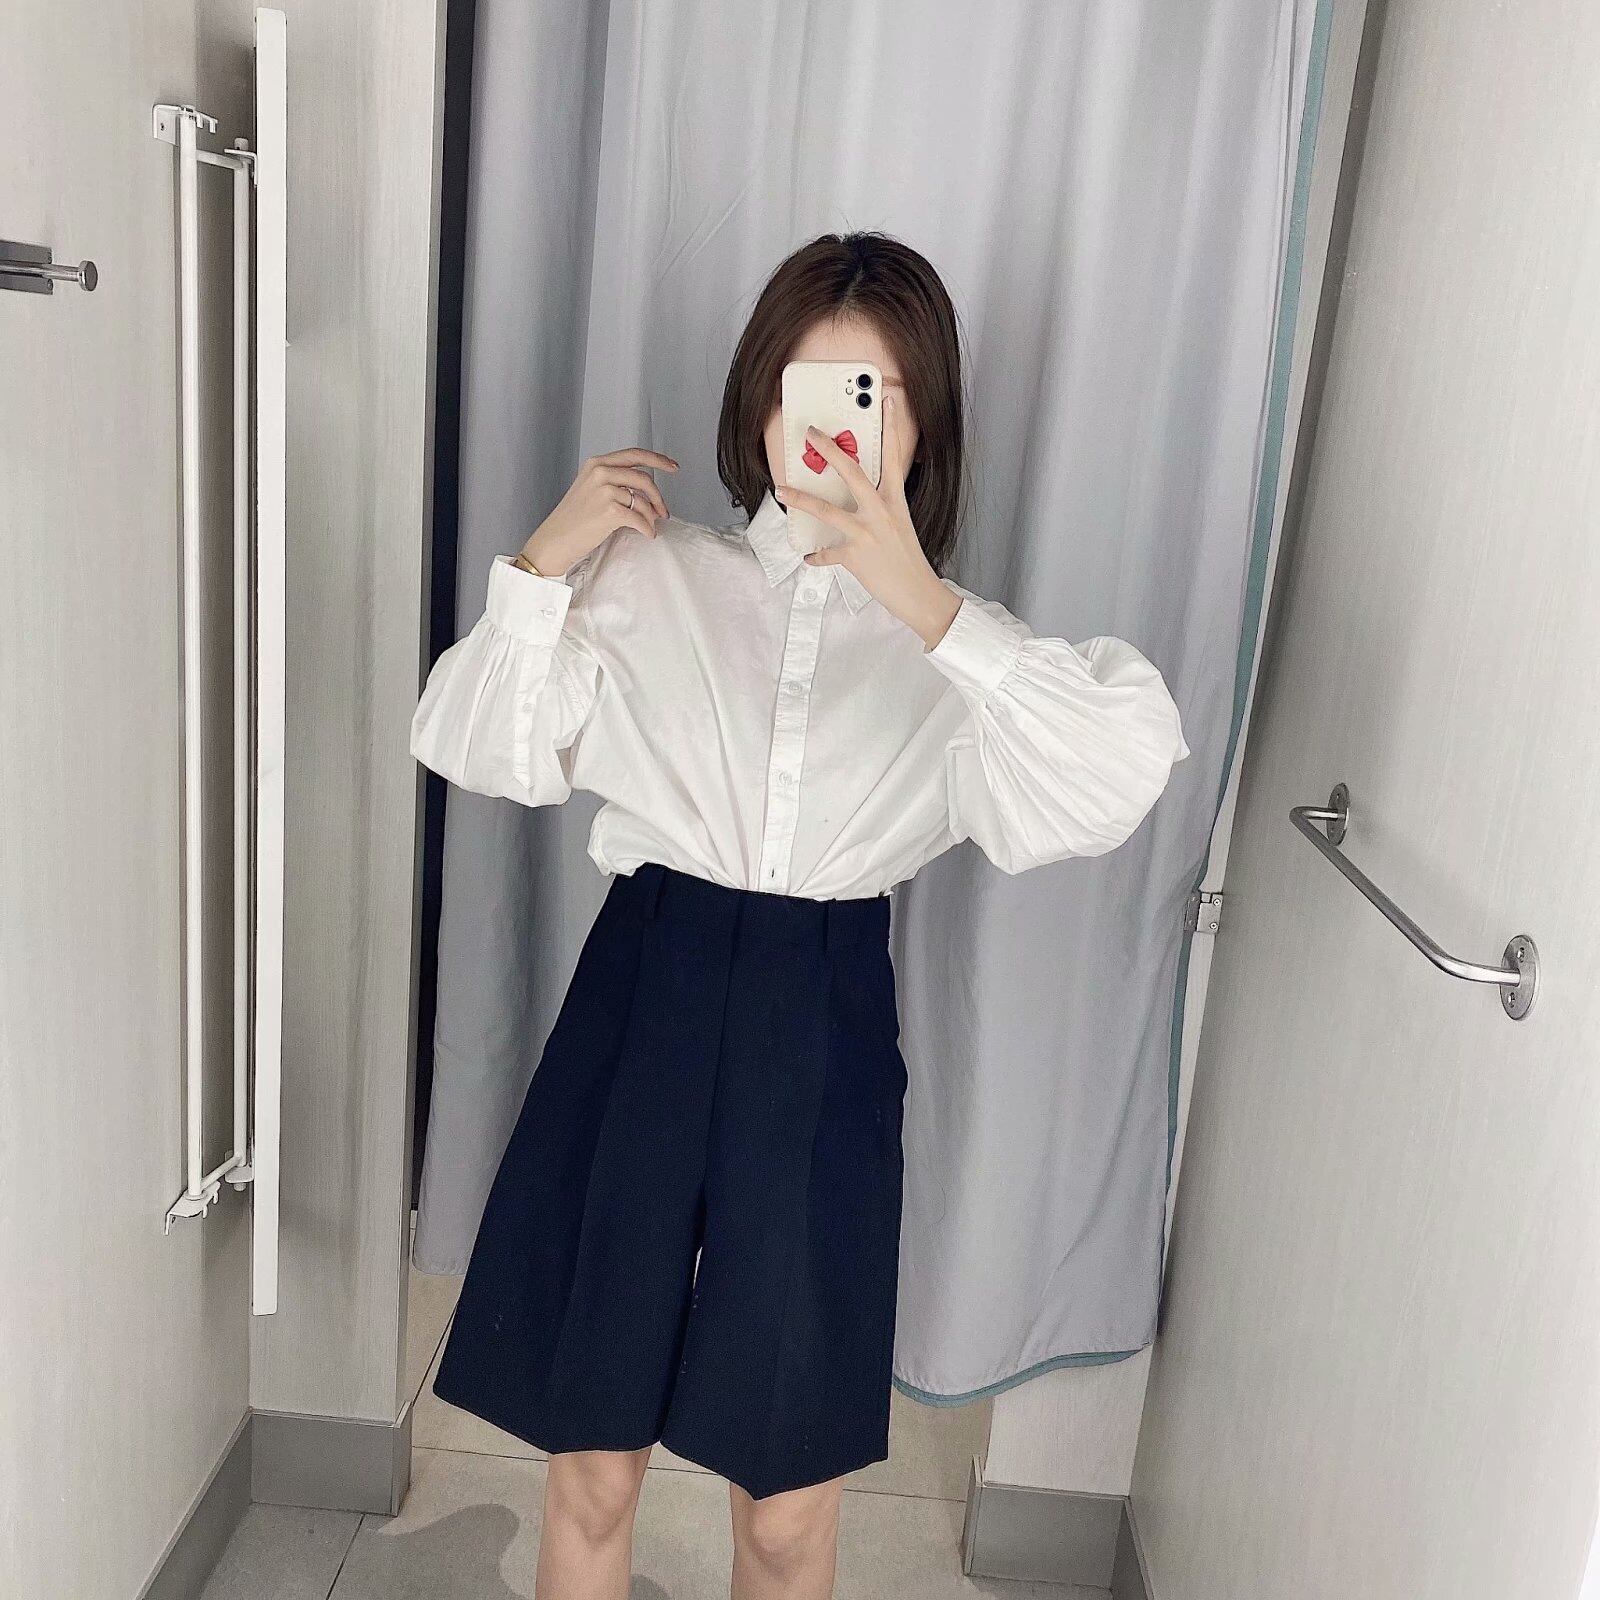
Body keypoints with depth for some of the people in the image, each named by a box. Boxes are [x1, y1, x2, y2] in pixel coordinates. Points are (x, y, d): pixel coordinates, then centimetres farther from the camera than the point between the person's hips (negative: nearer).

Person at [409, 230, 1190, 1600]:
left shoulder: (953, 638, 1)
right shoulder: (652, 574, 1)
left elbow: (1116, 780, -17)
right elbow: (481, 751, 1)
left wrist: (925, 604, -24)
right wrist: (544, 563, -9)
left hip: (825, 1039, 1)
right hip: (644, 1011, 0)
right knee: (592, 1473, 14)